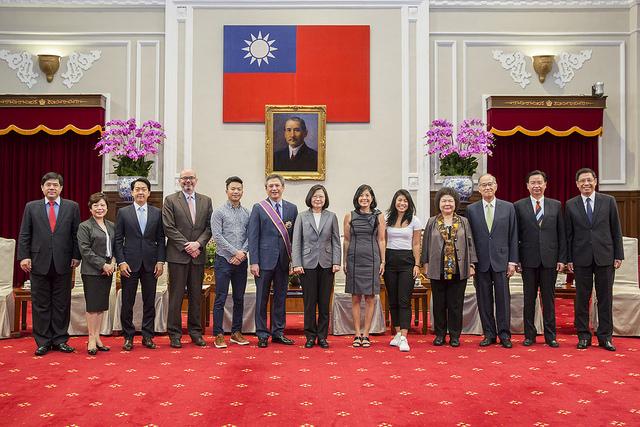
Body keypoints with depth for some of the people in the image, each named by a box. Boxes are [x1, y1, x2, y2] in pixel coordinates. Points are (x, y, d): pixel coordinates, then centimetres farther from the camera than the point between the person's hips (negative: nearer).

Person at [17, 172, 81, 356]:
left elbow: (76, 234, 6)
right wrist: (24, 256, -4)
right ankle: (43, 342, 15)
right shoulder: (31, 207, 8)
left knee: (62, 304, 6)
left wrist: (76, 256, -1)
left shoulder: (72, 207, 6)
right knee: (40, 305, 6)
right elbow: (24, 235, 6)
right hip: (39, 263, 0)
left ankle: (60, 340, 16)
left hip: (63, 264, 0)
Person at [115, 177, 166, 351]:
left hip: (151, 264, 1)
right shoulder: (123, 213, 4)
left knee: (149, 302, 6)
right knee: (127, 303, 3)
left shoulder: (157, 213, 8)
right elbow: (118, 240, 3)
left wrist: (160, 261, -2)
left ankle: (148, 336, 17)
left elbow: (161, 239, 7)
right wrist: (121, 262, -7)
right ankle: (128, 337, 16)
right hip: (130, 264, -1)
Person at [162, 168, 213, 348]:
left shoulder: (206, 201, 12)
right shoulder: (170, 200, 2)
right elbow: (169, 228, -5)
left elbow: (209, 227, 7)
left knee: (196, 295, 9)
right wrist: (186, 247, -11)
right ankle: (174, 335, 9)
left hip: (198, 255, 3)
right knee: (176, 295, 0)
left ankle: (195, 332, 19)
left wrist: (198, 243, -9)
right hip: (178, 255, -3)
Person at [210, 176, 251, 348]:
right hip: (224, 260, -4)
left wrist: (242, 253, -8)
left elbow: (250, 236, 7)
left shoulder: (247, 212, 11)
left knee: (239, 299, 9)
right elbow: (217, 236, -9)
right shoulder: (219, 212, -1)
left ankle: (236, 333, 18)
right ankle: (218, 335, 5)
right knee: (220, 299, -2)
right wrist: (235, 252, -13)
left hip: (241, 262, 4)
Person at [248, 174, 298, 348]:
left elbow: (295, 236, 10)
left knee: (281, 297, 10)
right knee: (262, 298, 3)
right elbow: (253, 236, -2)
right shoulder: (258, 208, 1)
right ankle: (262, 335, 14)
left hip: (284, 260, 3)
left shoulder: (292, 208, 9)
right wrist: (254, 262, -9)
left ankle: (278, 333, 21)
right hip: (264, 259, -3)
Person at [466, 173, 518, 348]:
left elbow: (513, 236, 5)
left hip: (501, 260, 0)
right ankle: (489, 334, 17)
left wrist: (512, 261, -1)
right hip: (481, 261, 1)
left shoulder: (508, 208, 5)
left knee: (503, 298, 3)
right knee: (484, 299, 6)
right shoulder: (471, 209, 6)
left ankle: (504, 335, 13)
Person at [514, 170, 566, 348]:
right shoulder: (518, 206, 3)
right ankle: (529, 335, 16)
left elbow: (562, 234, 7)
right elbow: (515, 235, 3)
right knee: (529, 298, 6)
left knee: (549, 298, 7)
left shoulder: (556, 205, 8)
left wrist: (562, 258, 0)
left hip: (550, 259, 1)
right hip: (528, 260, -1)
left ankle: (550, 335, 17)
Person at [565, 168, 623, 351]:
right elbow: (568, 234, 5)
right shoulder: (570, 205, 5)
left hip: (605, 257, 0)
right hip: (581, 258, 0)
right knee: (582, 298, 5)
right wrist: (569, 258, 0)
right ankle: (584, 336, 15)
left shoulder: (608, 201, 4)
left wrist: (618, 255, 1)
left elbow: (616, 230, 5)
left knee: (605, 298, 5)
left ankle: (605, 336, 16)